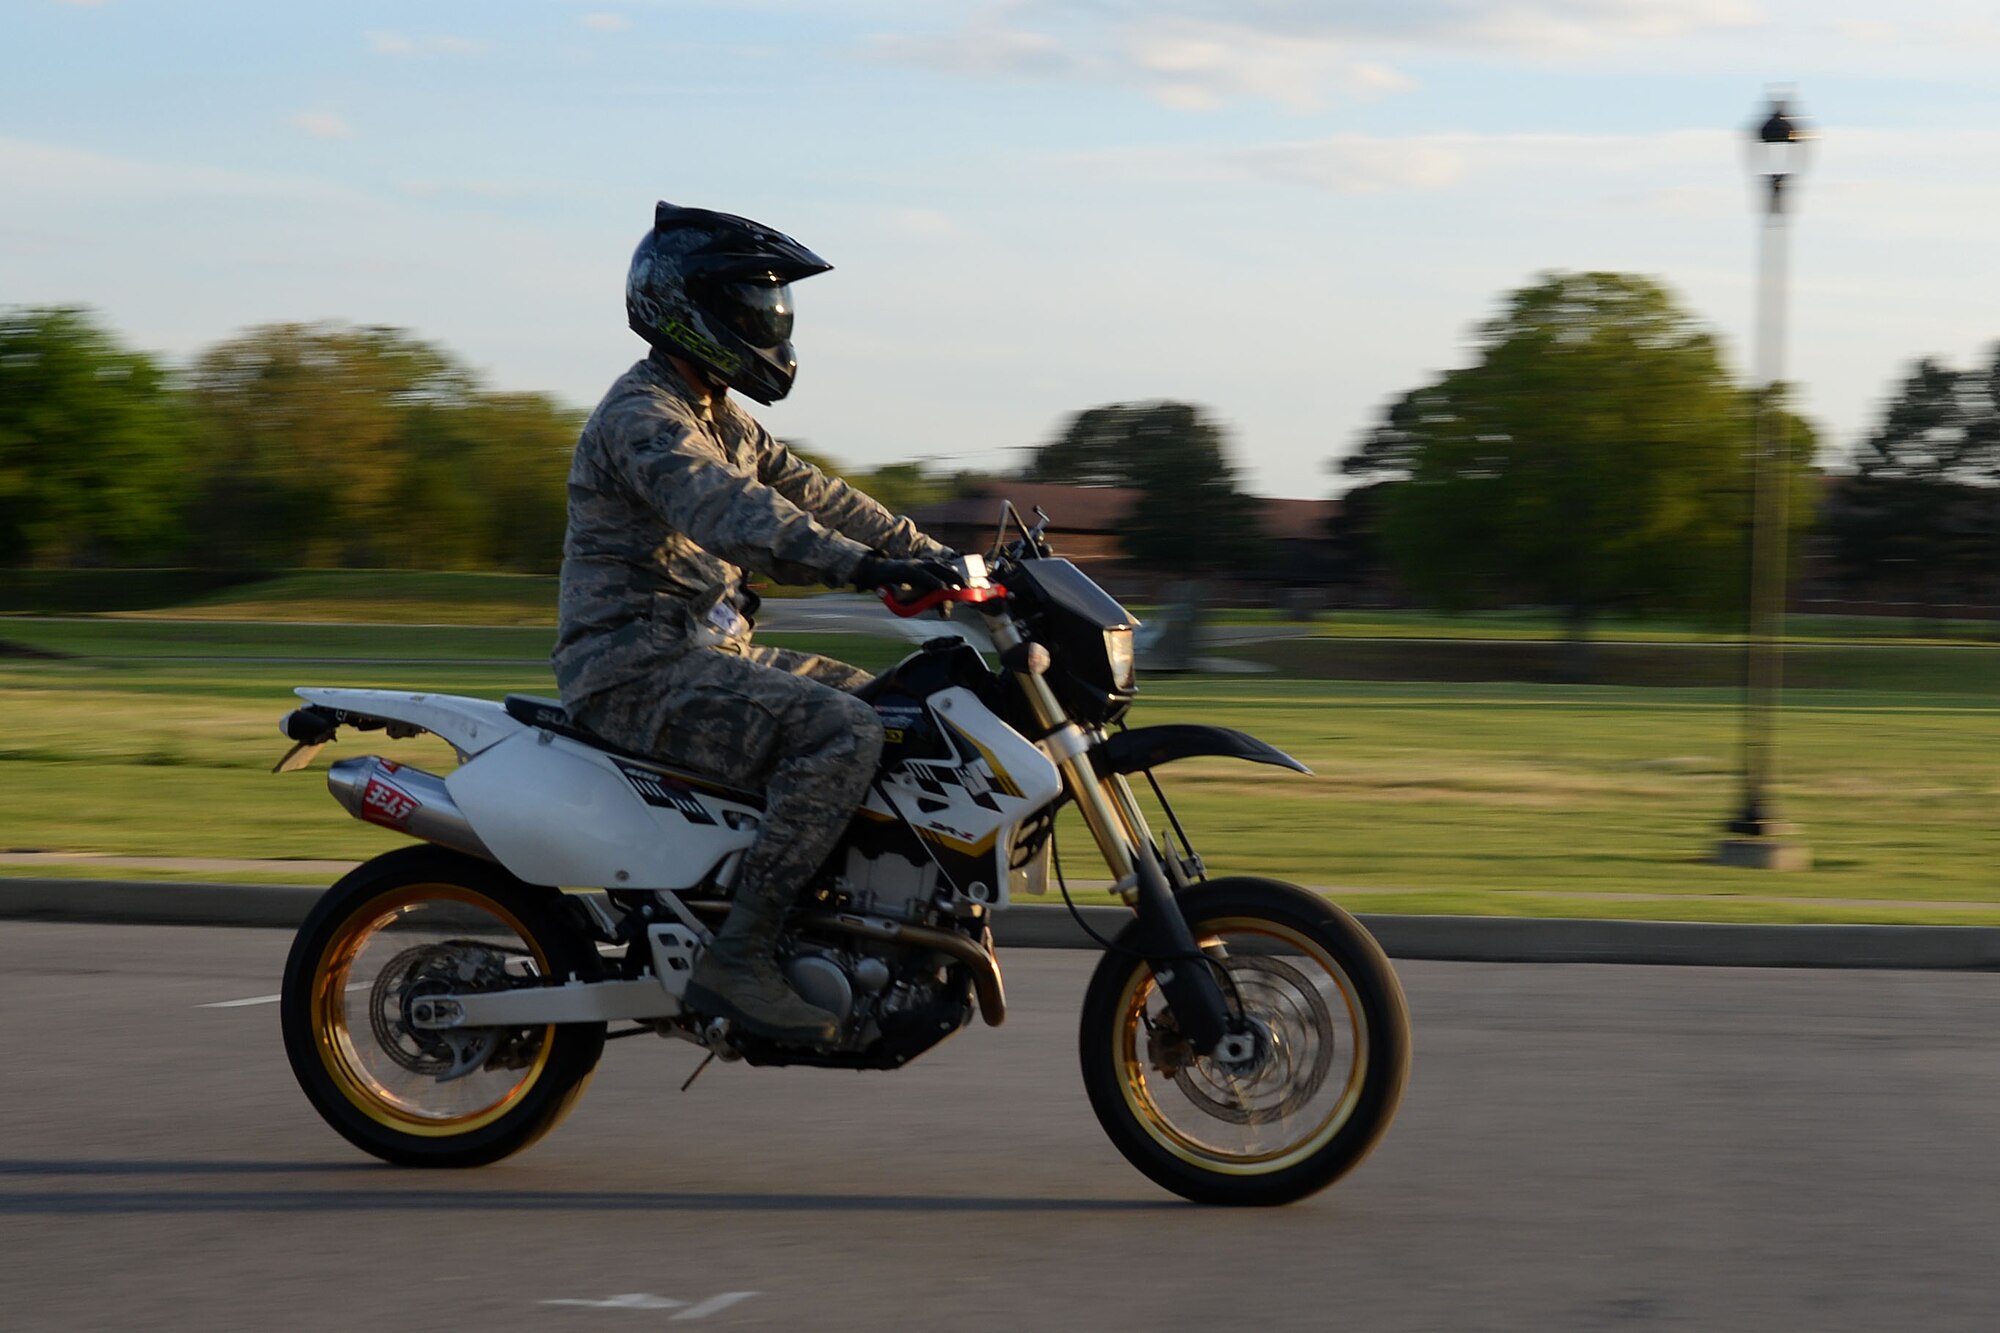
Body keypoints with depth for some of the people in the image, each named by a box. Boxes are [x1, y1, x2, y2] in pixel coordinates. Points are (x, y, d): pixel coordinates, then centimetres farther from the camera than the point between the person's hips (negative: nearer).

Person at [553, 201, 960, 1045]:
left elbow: (806, 492, 20)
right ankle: (738, 959, -27)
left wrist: (935, 556, 12)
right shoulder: (641, 417, -15)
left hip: (700, 653, 11)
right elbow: (720, 509, -31)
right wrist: (860, 565, -42)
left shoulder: (719, 422, 19)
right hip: (639, 668, -11)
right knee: (842, 733, -27)